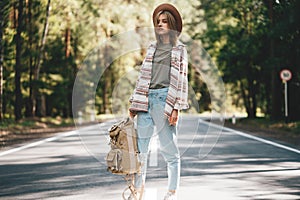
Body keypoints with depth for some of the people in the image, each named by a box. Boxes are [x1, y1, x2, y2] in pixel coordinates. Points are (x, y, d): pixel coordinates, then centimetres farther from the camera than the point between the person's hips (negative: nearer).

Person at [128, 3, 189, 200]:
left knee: (169, 148, -4)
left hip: (165, 98, -5)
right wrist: (134, 103, 11)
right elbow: (143, 75, 18)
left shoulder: (179, 49, 6)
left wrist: (176, 108, -9)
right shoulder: (152, 48, 19)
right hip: (146, 99, 5)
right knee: (141, 146, 1)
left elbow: (182, 79, 0)